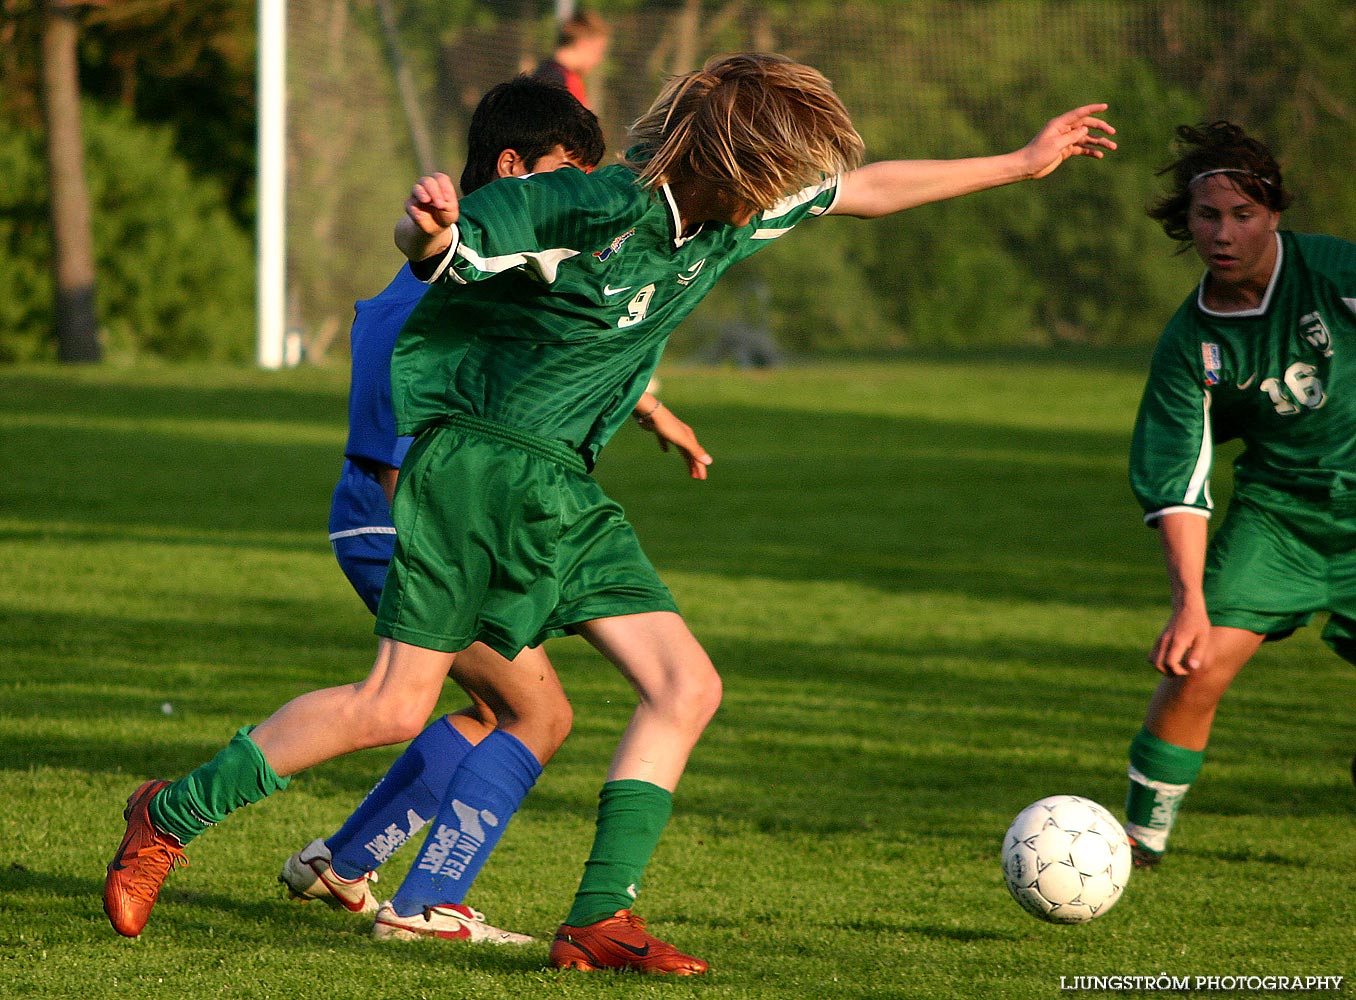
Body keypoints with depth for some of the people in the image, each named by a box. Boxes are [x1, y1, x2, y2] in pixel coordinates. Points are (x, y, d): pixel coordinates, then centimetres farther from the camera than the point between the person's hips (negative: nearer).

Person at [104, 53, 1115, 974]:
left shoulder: (728, 215, 4)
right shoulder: (592, 210, -20)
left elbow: (866, 190, 19)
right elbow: (437, 249, -20)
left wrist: (1021, 163, 23)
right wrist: (429, 230, -46)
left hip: (565, 485, 8)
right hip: (475, 462, -8)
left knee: (686, 685, -4)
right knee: (397, 706, -11)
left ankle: (601, 917, -5)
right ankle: (169, 816, 4)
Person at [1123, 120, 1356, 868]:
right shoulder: (1189, 344, -9)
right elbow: (1175, 483, -11)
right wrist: (1189, 602, -23)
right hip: (1277, 508, 1)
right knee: (1198, 667, -13)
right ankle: (1142, 836, 3)